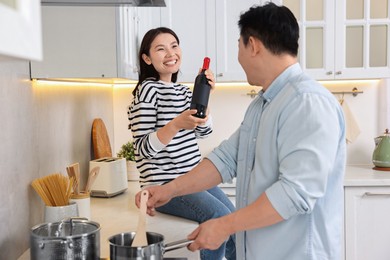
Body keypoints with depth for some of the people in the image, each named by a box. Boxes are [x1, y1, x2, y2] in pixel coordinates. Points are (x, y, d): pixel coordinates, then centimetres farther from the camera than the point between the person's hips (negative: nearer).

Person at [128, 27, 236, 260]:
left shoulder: (183, 90, 15)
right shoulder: (148, 89, -10)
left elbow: (204, 131, 9)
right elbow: (144, 148, -15)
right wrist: (177, 124, -28)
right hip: (165, 184, -8)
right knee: (220, 217, -22)